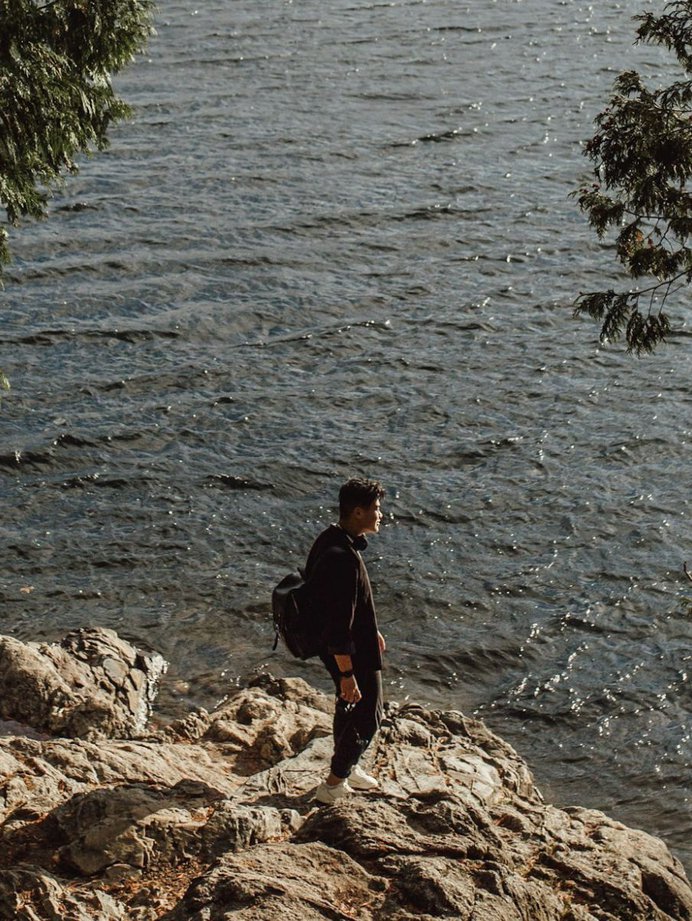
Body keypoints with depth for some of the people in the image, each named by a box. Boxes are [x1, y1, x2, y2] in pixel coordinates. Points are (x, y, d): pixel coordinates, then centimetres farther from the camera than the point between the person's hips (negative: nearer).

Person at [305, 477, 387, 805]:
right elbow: (339, 625, -30)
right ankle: (334, 785, 22)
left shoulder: (330, 540, -1)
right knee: (368, 715, 9)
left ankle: (347, 767, 47)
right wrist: (347, 674, -24)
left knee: (348, 705, 27)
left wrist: (371, 630, 25)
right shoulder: (344, 559, -34)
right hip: (351, 653, -10)